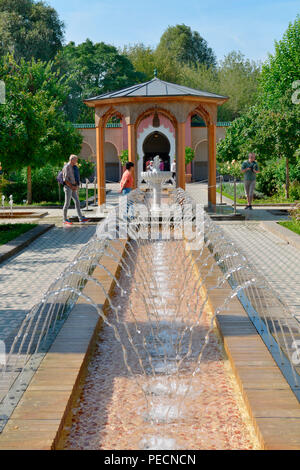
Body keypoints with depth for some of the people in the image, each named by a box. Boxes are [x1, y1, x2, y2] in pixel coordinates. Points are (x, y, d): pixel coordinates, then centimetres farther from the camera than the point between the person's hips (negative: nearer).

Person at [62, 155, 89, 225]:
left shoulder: (72, 167, 16)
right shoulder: (66, 167, -12)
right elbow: (66, 180, -18)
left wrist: (76, 186, 6)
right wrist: (72, 187, -15)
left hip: (73, 188, 9)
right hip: (68, 187, -9)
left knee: (77, 202, 4)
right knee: (67, 203, -4)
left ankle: (81, 218, 4)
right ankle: (65, 220, 2)